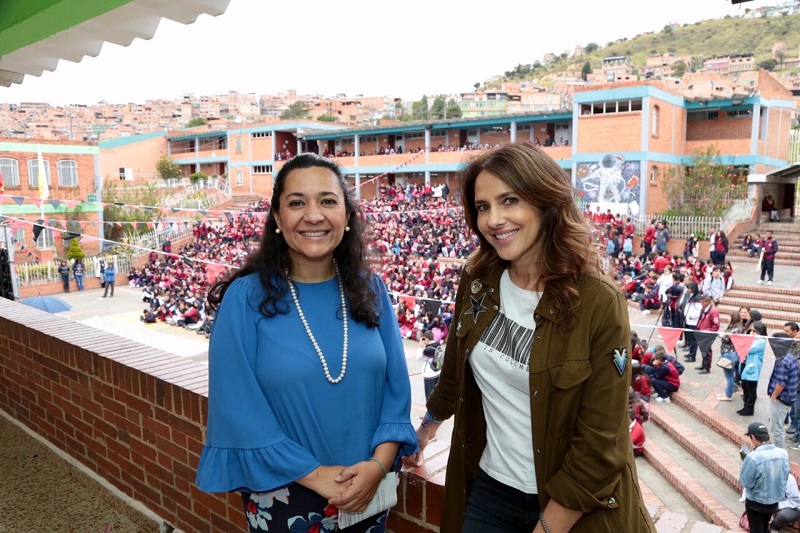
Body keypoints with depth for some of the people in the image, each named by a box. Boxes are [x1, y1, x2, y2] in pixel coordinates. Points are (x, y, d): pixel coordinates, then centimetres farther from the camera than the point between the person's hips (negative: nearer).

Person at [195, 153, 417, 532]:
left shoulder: (371, 290, -4)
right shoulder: (246, 298, -13)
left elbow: (396, 387, -1)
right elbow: (239, 409, -14)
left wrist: (379, 463, -13)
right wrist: (314, 474, -16)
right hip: (284, 498, -3)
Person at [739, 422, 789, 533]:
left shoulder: (753, 457, -31)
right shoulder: (783, 453, -11)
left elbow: (745, 482, -19)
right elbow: (785, 476, 3)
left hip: (756, 502, -5)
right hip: (775, 501, 5)